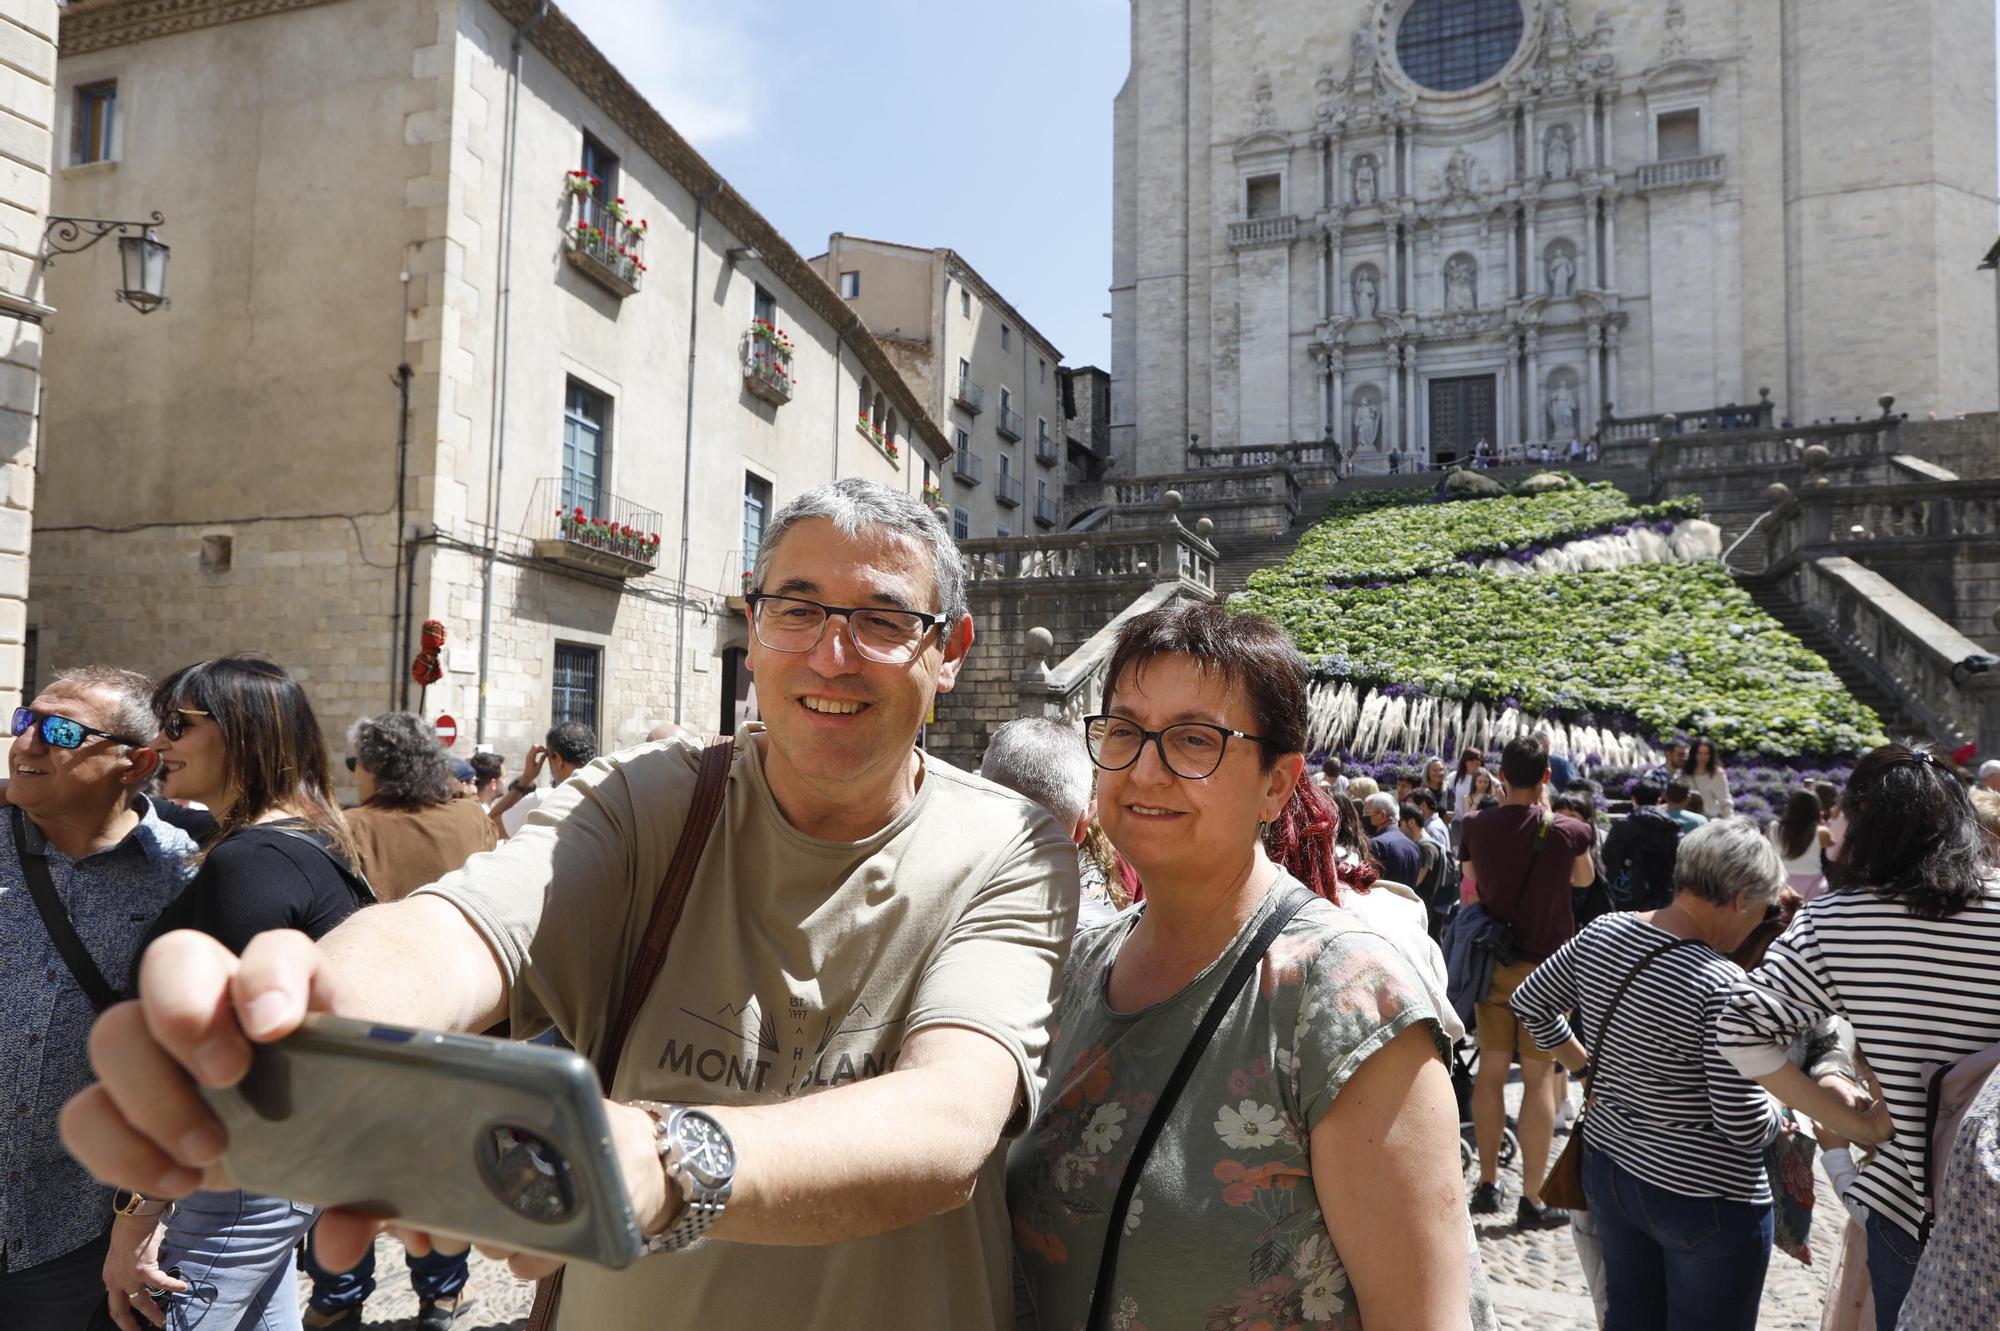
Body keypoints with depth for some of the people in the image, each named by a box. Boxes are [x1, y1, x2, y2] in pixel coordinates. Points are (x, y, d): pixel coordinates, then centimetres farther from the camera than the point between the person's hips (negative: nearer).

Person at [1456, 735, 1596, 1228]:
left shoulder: (1478, 826, -5)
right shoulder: (1566, 830, -11)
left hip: (1492, 961, 3)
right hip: (1545, 963, -3)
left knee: (1491, 1070, 11)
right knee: (1539, 1076, 2)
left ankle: (1487, 1184, 19)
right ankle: (1532, 1199, 5)